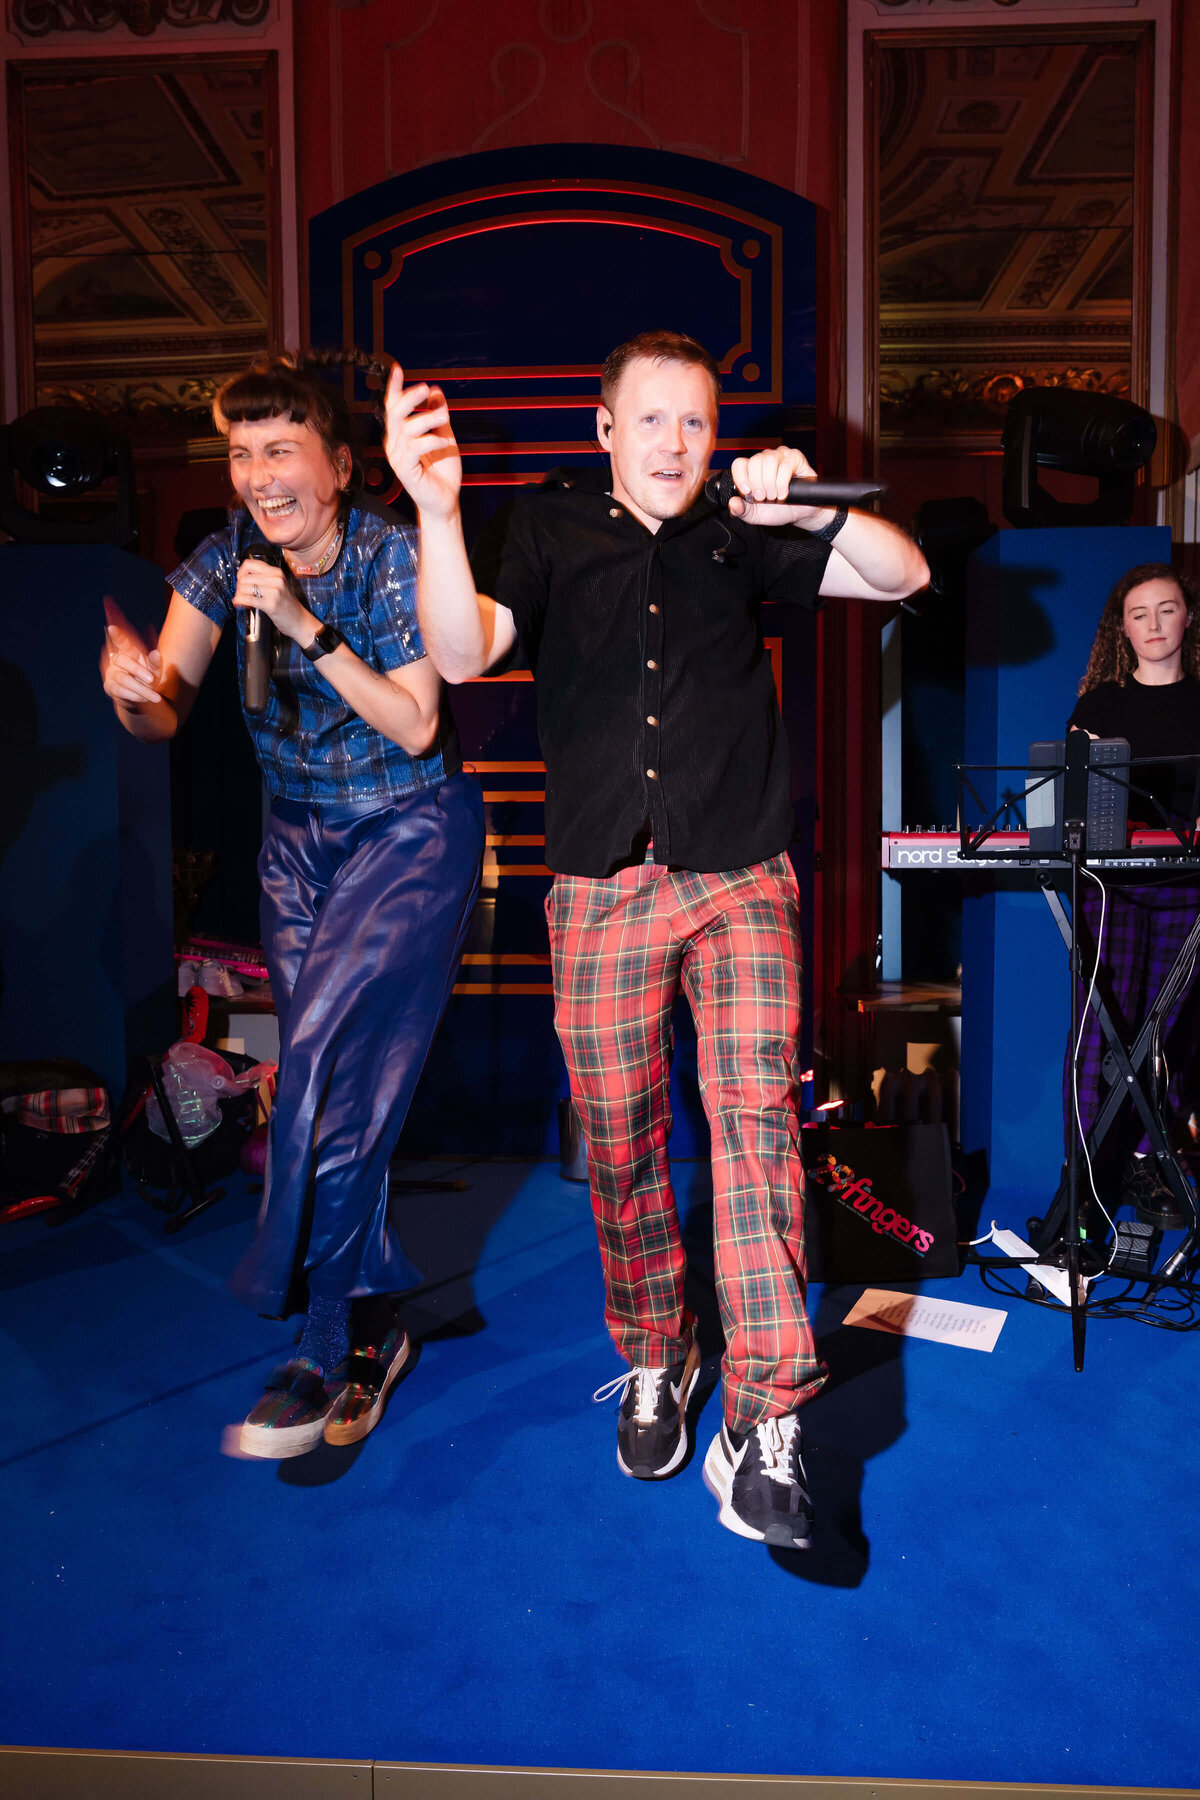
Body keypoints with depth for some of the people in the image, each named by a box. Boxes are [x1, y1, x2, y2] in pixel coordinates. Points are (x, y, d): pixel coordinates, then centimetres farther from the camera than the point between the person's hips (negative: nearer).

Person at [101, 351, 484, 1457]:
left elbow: (416, 726, -21)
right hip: (299, 836, 5)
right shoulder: (228, 556, -4)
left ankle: (326, 1343, -5)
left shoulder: (394, 558, -16)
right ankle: (375, 1326, 23)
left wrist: (308, 628, -29)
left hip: (411, 835, -5)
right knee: (330, 1084, 7)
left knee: (329, 1058, -18)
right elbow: (164, 715, -6)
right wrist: (131, 687, -29)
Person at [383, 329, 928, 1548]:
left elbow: (902, 577, 5)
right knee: (619, 1147, 7)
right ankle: (653, 1360, 29)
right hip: (601, 890, 1)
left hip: (740, 883, 0)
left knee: (754, 1112, -14)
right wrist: (436, 511, -26)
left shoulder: (740, 541, 9)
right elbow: (463, 655, -10)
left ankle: (763, 1427, -9)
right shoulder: (552, 535, 7)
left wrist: (815, 510, -15)